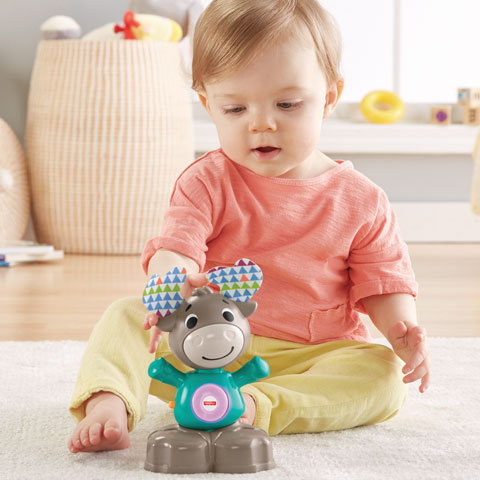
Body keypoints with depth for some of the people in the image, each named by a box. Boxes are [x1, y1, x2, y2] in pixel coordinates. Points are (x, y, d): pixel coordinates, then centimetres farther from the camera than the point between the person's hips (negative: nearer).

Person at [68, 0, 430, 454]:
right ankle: (107, 404, -40)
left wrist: (403, 332, -18)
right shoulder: (207, 182, -1)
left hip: (312, 357, 0)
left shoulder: (360, 200, 1)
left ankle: (256, 406, -41)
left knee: (384, 377, -28)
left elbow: (383, 284, 5)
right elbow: (174, 245, -16)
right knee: (126, 316, -17)